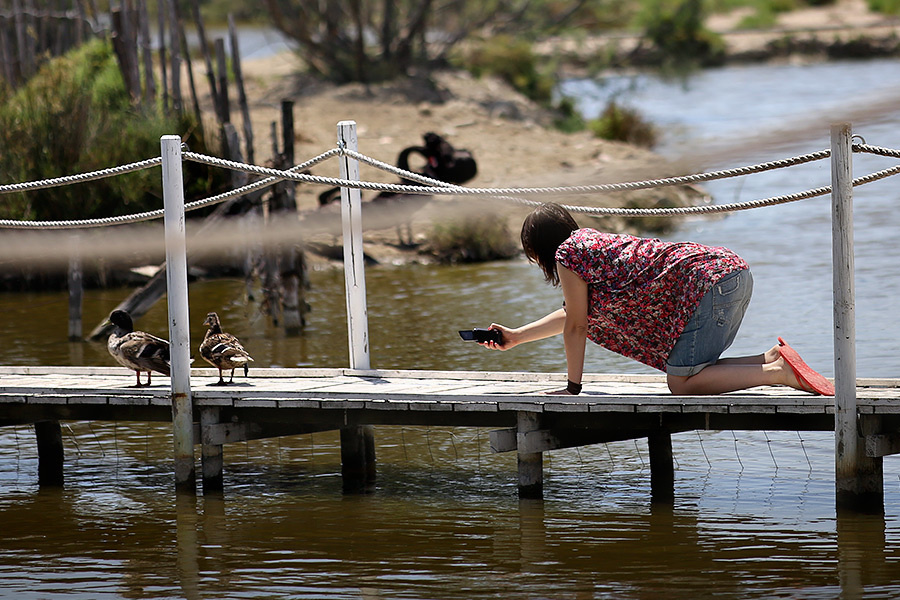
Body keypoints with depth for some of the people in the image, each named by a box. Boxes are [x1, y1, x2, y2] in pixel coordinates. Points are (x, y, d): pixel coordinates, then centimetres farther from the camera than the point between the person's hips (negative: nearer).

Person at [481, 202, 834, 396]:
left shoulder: (567, 255, -1)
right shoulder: (590, 241, 28)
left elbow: (575, 327, 3)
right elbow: (573, 315, 42)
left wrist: (573, 387, 12)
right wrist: (515, 337, 48)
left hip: (708, 283, -10)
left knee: (682, 384, -11)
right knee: (689, 374, 14)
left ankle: (781, 372, -19)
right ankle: (775, 358, 3)